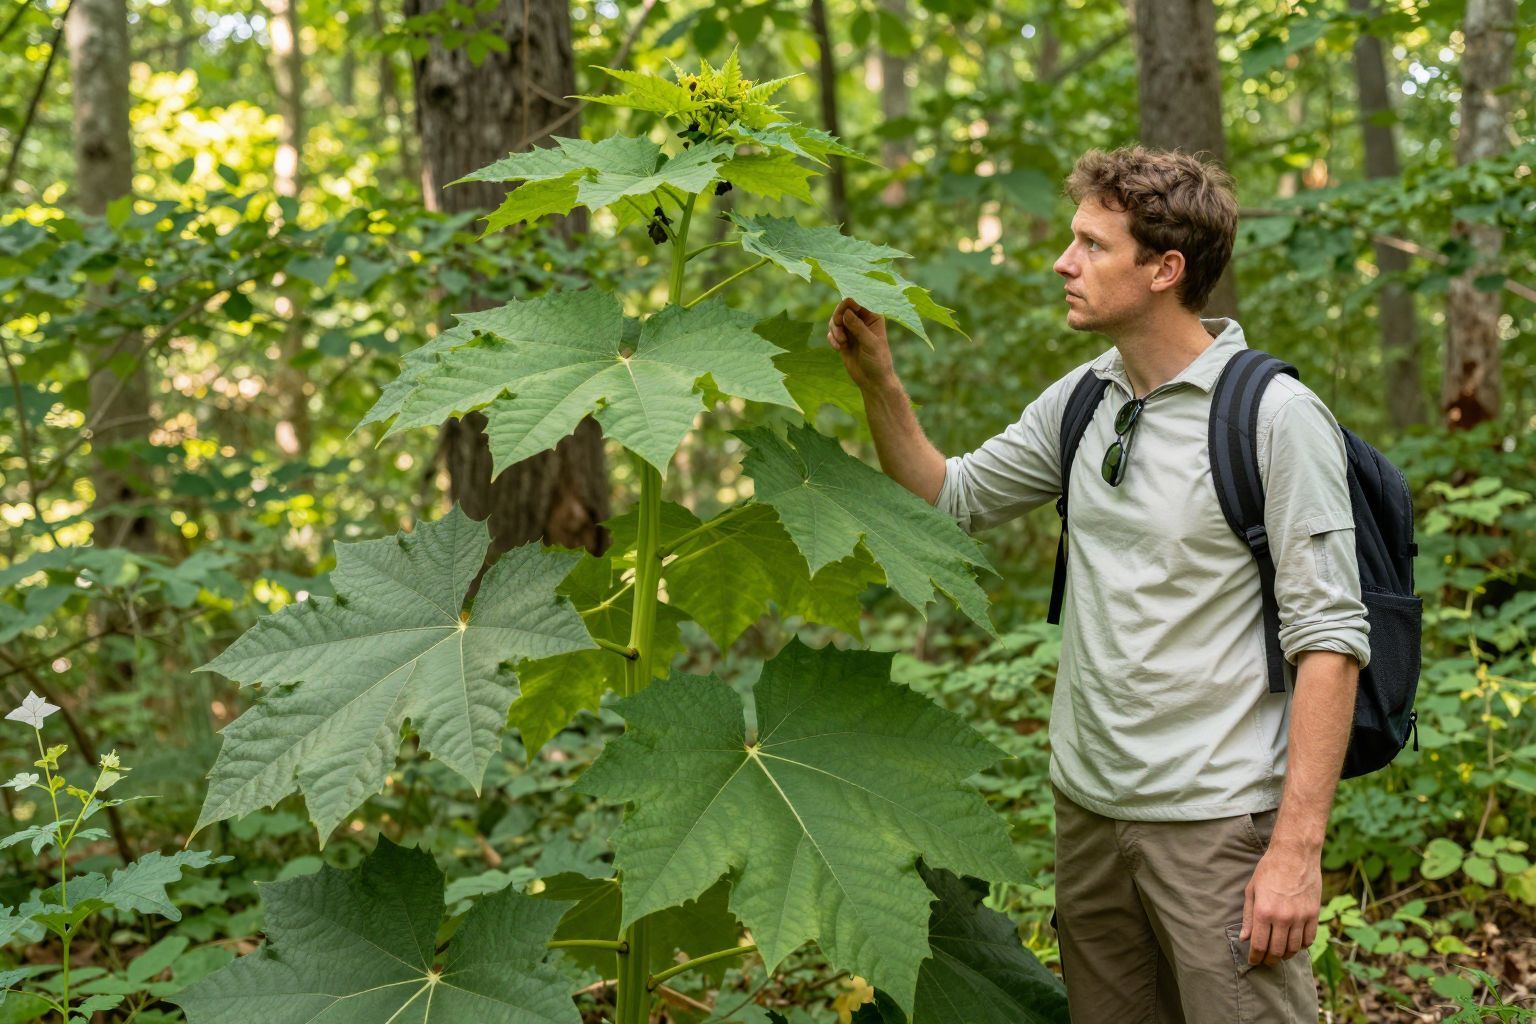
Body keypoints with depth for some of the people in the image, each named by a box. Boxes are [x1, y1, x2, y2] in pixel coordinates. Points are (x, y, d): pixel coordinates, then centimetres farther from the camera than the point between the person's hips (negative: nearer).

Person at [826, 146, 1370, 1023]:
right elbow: (950, 499, 18)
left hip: (1218, 822, -6)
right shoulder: (1084, 399, 7)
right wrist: (878, 381, 4)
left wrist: (1298, 847, -19)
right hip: (1088, 810, 7)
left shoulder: (1276, 416, -13)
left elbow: (1330, 639, -15)